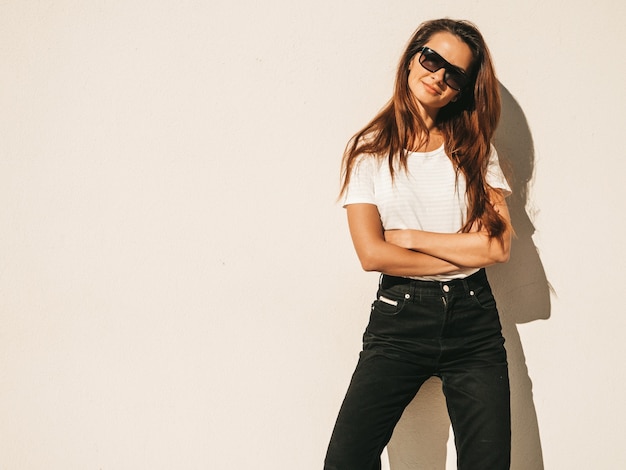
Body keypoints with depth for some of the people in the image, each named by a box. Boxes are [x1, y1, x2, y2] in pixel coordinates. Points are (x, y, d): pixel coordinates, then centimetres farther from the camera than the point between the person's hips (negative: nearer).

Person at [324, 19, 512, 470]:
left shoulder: (474, 149, 9)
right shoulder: (370, 150, 3)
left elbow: (499, 245, -3)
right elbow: (372, 254, -9)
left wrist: (411, 237, -6)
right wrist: (467, 253, -7)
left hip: (473, 319, 2)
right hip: (399, 318, -2)